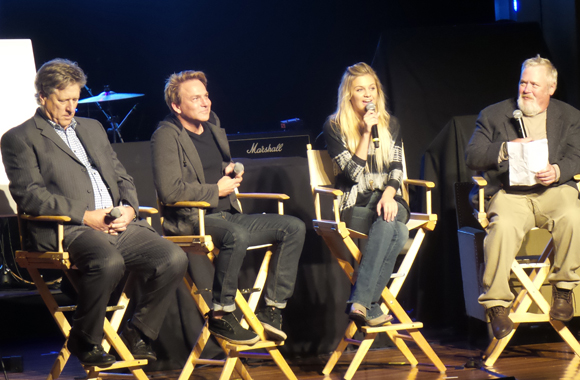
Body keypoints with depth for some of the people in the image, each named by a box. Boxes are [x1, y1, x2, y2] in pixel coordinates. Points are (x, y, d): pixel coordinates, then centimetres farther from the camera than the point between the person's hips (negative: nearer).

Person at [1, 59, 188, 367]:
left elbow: (121, 177, 27)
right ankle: (84, 341, -12)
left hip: (119, 225, 7)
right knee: (108, 262, -37)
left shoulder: (92, 128, 27)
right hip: (67, 231, -7)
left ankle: (137, 335, 2)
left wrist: (129, 208, 3)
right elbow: (29, 194, -7)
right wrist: (85, 216, -15)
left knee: (174, 258, -16)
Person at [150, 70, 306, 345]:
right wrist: (217, 191, -12)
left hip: (227, 215, 9)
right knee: (237, 235, -39)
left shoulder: (212, 125, 18)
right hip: (190, 220, -9)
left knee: (294, 227, -5)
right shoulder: (166, 136, -9)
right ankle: (220, 315, -26)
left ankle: (272, 309, -6)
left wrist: (231, 172, 12)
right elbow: (170, 191, -21)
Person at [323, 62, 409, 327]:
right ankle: (370, 305, -37)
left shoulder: (390, 124, 15)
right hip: (354, 206, -3)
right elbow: (354, 172, -6)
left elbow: (396, 168, 5)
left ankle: (360, 302, -39)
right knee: (396, 232, -35)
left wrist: (389, 195, -15)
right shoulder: (334, 127, 4)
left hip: (387, 199, 3)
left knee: (388, 223, -36)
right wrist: (366, 132, -10)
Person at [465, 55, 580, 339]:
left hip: (553, 191, 1)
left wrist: (556, 171, -18)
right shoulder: (492, 115, 14)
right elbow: (471, 157, 5)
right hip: (509, 193, -1)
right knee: (503, 226, -35)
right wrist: (506, 149, -12)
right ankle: (496, 304, -26)